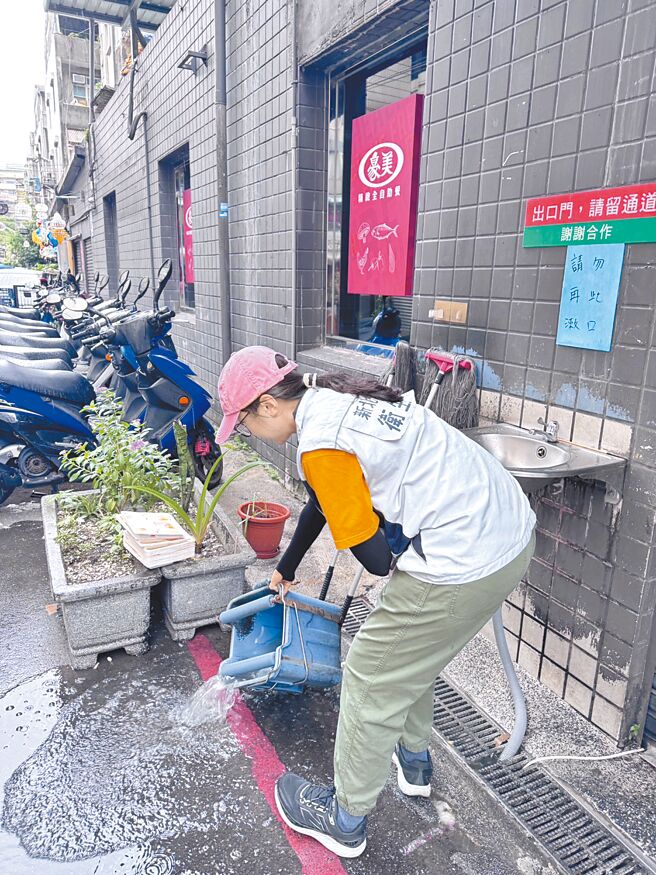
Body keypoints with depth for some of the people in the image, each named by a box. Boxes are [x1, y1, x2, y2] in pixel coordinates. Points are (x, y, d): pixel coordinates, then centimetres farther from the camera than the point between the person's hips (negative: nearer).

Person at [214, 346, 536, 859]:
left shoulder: (320, 444, -19)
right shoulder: (336, 397, 12)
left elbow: (373, 556, -13)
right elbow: (320, 504, 26)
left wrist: (390, 567, 12)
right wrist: (286, 569, 39)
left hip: (462, 565, -9)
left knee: (372, 680, 11)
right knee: (411, 652, 29)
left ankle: (346, 821, 34)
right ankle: (414, 762, 53)